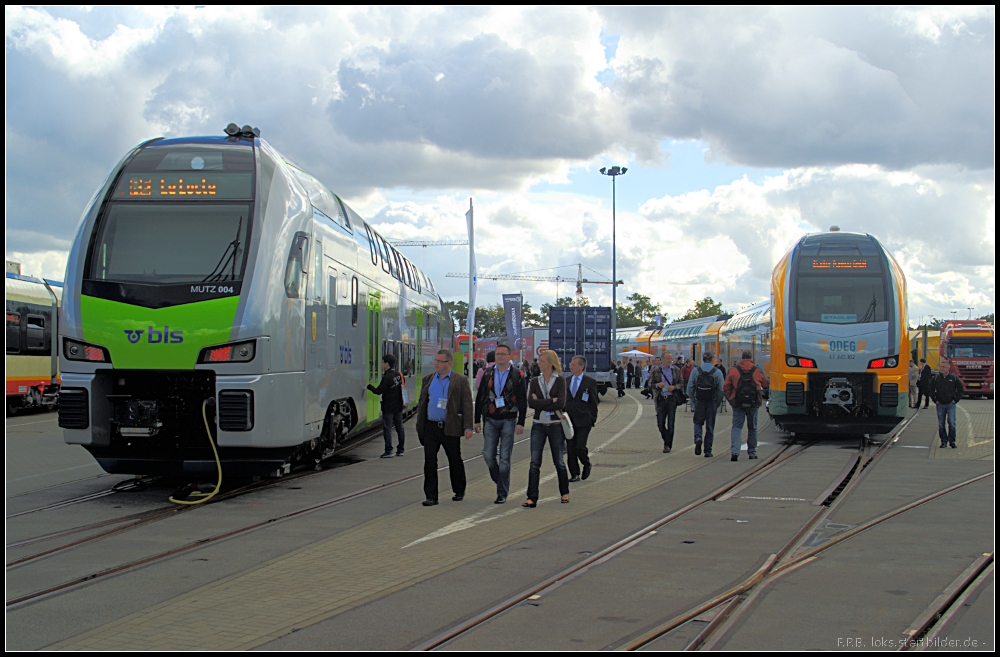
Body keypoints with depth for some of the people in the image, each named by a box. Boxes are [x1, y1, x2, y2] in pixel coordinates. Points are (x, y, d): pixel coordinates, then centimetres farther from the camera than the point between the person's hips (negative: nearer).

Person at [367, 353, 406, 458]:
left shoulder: (387, 377, -19)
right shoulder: (399, 375, 6)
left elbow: (379, 391, -18)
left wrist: (370, 386, -3)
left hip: (388, 408, -8)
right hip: (398, 406, 8)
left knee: (387, 429, -3)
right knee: (399, 428, 12)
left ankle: (388, 451, -4)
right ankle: (401, 449, 18)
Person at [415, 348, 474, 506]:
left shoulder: (460, 380, -2)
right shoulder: (428, 379, 10)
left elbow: (467, 404, -5)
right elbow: (422, 403, 14)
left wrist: (468, 427, -12)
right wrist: (419, 426, 9)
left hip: (450, 428, -3)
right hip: (431, 427, 3)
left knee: (455, 461, 10)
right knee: (429, 461, -2)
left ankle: (459, 492, 28)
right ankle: (431, 496, 2)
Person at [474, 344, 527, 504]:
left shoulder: (517, 375, 0)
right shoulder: (487, 374, 8)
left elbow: (523, 401, -1)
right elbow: (479, 398, 11)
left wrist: (521, 423, -7)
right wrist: (477, 420, 7)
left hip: (508, 420, -3)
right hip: (490, 420, 3)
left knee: (505, 458, -2)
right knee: (488, 456, -3)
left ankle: (502, 493, 5)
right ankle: (500, 483, 22)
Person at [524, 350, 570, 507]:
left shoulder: (560, 380, -3)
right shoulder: (535, 381, 6)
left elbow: (561, 404, -14)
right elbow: (531, 403, -7)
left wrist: (540, 403, -10)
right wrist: (551, 401, -13)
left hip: (555, 425, -2)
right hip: (538, 425, 2)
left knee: (558, 462, 9)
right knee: (534, 462, -6)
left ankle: (565, 492, 28)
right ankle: (532, 498, -9)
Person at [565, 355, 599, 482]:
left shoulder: (590, 382, -1)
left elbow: (594, 402, 0)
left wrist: (592, 420, -5)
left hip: (583, 421, -4)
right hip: (568, 420, 4)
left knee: (580, 447, -10)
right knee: (570, 449, 2)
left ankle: (586, 465, 19)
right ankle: (575, 474, 11)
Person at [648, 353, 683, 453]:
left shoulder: (676, 370, 5)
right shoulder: (656, 370, 4)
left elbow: (682, 383, 9)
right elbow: (650, 385, 7)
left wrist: (675, 387, -11)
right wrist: (657, 385, -14)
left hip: (672, 399, -1)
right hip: (661, 399, 1)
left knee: (670, 424, -4)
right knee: (660, 423, 2)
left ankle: (668, 445, 2)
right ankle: (667, 440, 26)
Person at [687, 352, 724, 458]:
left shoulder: (695, 371, -1)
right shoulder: (717, 372, -3)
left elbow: (690, 387, -1)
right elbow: (721, 389, -4)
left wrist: (693, 401, 9)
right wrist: (718, 403, 7)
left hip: (699, 401, 0)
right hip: (712, 402, 0)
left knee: (698, 422, 14)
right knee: (710, 426, 7)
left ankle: (698, 438, -17)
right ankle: (708, 451, 8)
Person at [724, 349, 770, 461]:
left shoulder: (733, 371, -2)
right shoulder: (757, 371, 0)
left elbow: (726, 387, -1)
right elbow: (766, 384, 14)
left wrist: (730, 399, 12)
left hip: (738, 404, -1)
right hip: (753, 404, 1)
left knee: (736, 427, 0)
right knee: (752, 428, 14)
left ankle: (734, 451, -18)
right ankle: (752, 452, 20)